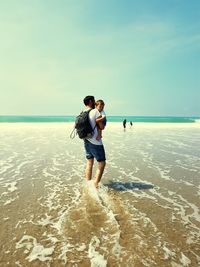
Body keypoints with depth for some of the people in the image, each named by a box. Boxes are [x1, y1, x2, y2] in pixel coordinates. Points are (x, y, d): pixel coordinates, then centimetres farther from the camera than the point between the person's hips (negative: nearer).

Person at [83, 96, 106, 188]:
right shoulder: (96, 112, -13)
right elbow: (102, 127, -14)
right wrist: (102, 124, 8)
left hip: (86, 141, 8)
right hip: (96, 142, -7)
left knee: (89, 163, 15)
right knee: (102, 163, 1)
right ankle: (96, 185, -2)